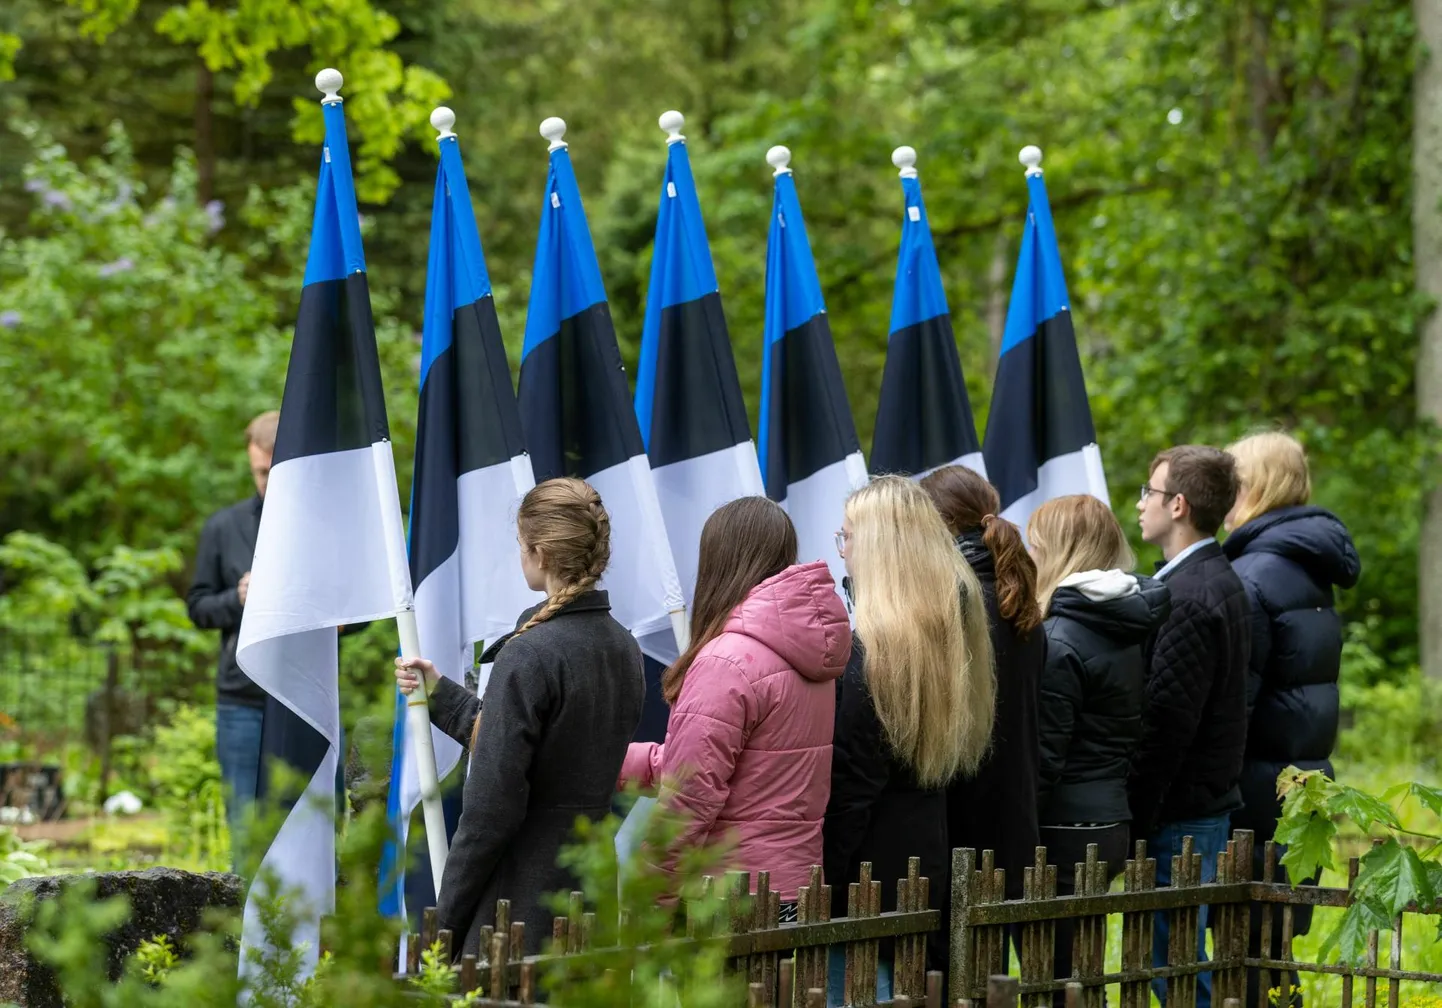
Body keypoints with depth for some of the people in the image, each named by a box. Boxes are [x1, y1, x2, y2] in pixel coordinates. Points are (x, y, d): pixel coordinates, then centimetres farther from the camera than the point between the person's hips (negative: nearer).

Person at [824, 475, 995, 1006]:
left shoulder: (867, 649, -16)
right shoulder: (956, 631, 9)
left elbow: (848, 789, -17)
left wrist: (815, 891, -13)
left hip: (868, 876, -9)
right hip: (932, 876, 9)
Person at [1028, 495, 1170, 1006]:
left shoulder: (1059, 641, -15)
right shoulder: (1131, 628, 9)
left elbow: (1044, 757, -16)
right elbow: (1134, 734, 12)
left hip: (1064, 829, -8)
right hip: (1112, 823, 9)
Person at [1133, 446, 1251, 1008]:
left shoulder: (1189, 598, -18)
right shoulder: (1223, 583, 13)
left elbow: (1167, 723, -20)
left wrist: (1133, 820, -16)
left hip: (1177, 816, -10)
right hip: (1213, 804, 10)